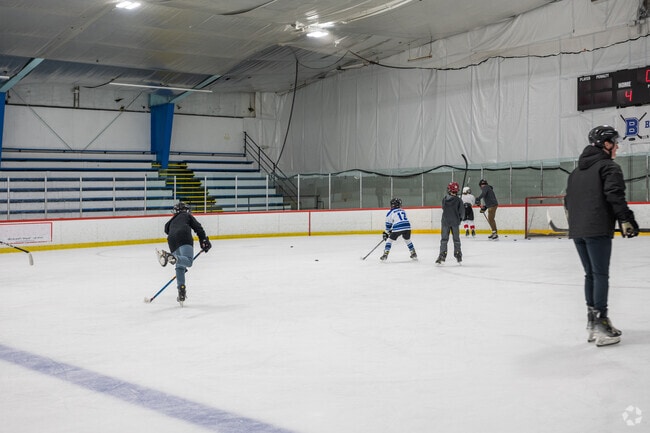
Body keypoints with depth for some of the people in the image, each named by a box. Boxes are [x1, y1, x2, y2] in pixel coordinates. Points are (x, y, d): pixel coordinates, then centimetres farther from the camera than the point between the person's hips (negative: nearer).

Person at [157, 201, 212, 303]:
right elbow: (198, 227, 12)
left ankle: (181, 294, 9)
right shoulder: (187, 216, 30)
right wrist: (204, 241, 8)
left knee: (180, 266, 14)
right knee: (188, 261, -21)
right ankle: (170, 256, -47)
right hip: (184, 238, -5)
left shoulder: (170, 222, 41)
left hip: (172, 241, 5)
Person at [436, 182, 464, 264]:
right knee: (456, 239, 10)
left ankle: (442, 255, -4)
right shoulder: (458, 200, -8)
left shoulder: (444, 198, -2)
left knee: (444, 239, 4)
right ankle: (458, 255, 15)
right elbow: (462, 211, -5)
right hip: (455, 222, 0)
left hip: (445, 221, 0)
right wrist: (460, 218, 13)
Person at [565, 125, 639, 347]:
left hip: (577, 230, 8)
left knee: (590, 274, 14)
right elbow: (615, 196, -17)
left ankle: (592, 322, 16)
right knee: (601, 275, -6)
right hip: (598, 230, -8)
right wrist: (627, 221, -16)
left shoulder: (577, 171, 20)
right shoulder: (609, 167, -5)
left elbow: (568, 201, 21)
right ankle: (600, 323, -9)